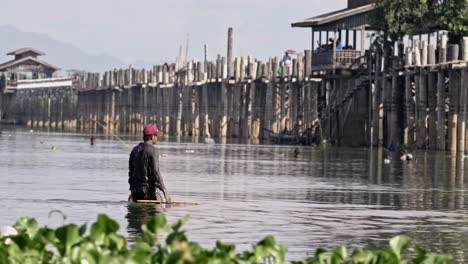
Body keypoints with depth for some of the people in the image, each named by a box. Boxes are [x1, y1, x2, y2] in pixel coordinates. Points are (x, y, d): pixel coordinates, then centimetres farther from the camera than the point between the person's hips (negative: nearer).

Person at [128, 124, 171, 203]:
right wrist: (165, 191, -18)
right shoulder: (153, 151, -11)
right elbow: (156, 173, -18)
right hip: (149, 190, -7)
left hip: (135, 191, 7)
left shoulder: (135, 150, 11)